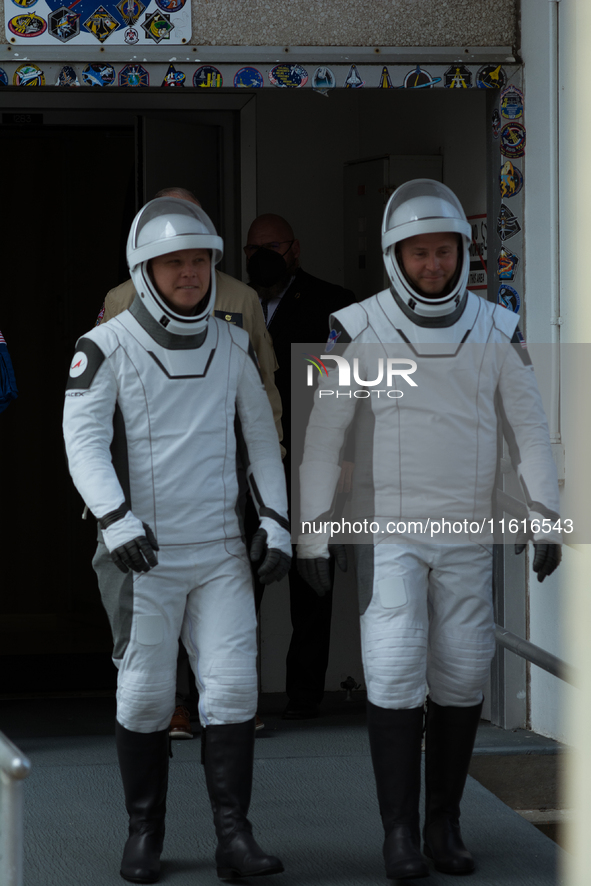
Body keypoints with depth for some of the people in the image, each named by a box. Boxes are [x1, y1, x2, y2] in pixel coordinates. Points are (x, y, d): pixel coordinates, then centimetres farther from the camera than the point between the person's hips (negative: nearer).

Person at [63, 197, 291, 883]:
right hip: (142, 555, -3)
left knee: (232, 688, -4)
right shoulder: (107, 348, -6)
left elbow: (259, 439, 15)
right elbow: (83, 440, -15)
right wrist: (117, 521, -29)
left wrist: (276, 524, 5)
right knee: (146, 696, 2)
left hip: (220, 553, 3)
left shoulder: (232, 348, 8)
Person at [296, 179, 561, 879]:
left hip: (465, 532, 3)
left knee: (460, 676, 3)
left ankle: (444, 822, 17)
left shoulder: (495, 330, -2)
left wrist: (548, 523, -6)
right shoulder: (359, 330, -10)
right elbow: (322, 436, -7)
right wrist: (311, 535, -9)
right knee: (395, 675, -11)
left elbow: (528, 428, 1)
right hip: (388, 529, -2)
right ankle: (400, 832, -3)